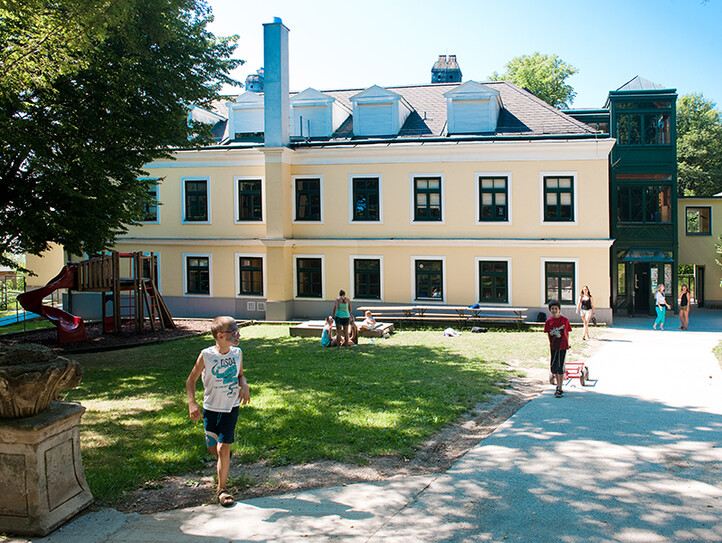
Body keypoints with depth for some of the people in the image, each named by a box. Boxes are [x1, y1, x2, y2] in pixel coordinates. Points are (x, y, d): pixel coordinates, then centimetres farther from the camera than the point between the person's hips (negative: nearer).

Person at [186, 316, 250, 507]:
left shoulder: (237, 353, -7)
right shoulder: (206, 355, -16)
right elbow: (191, 379, -4)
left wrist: (244, 386, -11)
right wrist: (192, 403, -16)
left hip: (231, 407, 0)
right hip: (211, 408, 0)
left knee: (223, 448, -7)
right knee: (212, 448, 9)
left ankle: (221, 489, 8)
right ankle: (222, 463, 46)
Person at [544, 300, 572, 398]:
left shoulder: (565, 320, -7)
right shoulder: (549, 321, 1)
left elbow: (567, 333, 1)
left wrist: (566, 344, -2)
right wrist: (551, 344, 6)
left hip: (562, 346, -4)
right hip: (553, 347, 4)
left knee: (560, 368, -5)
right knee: (553, 368, 10)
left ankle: (560, 389, 1)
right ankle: (558, 385, 31)